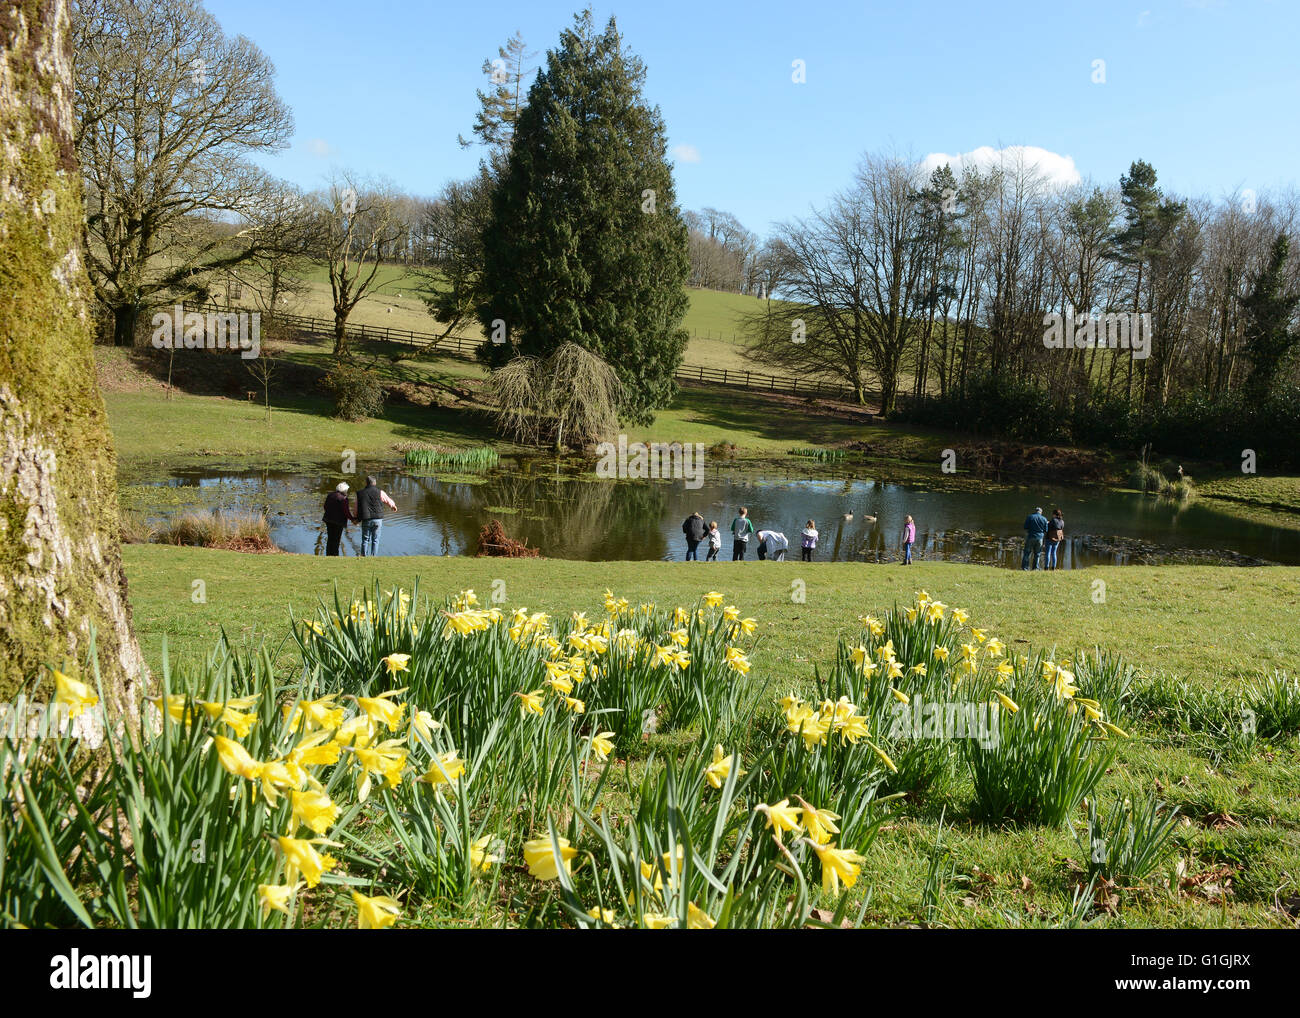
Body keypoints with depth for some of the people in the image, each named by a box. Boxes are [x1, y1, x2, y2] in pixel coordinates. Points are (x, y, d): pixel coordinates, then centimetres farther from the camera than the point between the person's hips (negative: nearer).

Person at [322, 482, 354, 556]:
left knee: (330, 539, 15)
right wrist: (353, 518, -2)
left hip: (329, 520, 6)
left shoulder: (330, 495, 6)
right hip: (338, 521, -6)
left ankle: (328, 555, 20)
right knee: (336, 540, 1)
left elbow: (325, 507, 14)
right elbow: (346, 512, -15)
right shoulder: (343, 498, -16)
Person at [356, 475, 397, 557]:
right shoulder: (380, 492, -1)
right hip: (377, 519, -1)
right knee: (375, 540, 7)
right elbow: (389, 501, 14)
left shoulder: (359, 494, 5)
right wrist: (394, 506, 36)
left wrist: (356, 518, 24)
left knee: (365, 540, 9)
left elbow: (356, 509, 8)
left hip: (366, 520, 1)